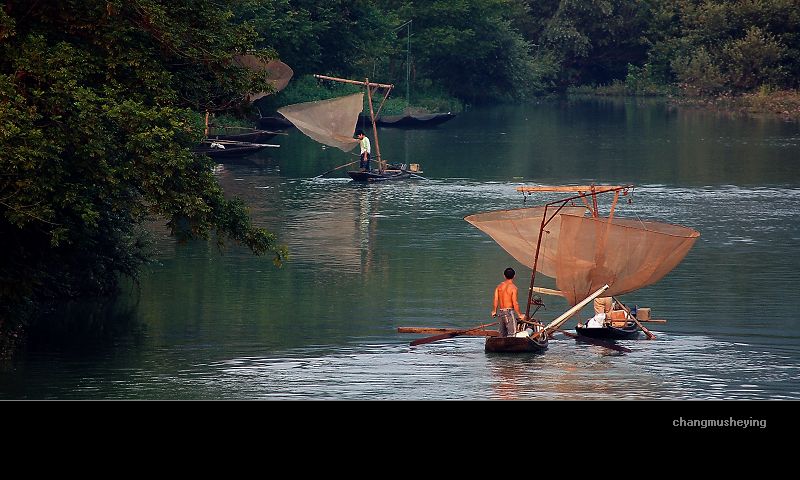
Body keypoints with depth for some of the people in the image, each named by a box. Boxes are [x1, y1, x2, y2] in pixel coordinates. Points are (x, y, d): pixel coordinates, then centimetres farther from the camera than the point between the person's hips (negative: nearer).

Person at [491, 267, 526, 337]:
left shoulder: (499, 286, 5)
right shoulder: (513, 287, -11)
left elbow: (496, 300, 3)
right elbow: (515, 303, -14)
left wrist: (494, 311, 17)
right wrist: (519, 314, -5)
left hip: (500, 312, 6)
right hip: (509, 312, -6)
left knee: (502, 333, 13)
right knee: (512, 333, -5)